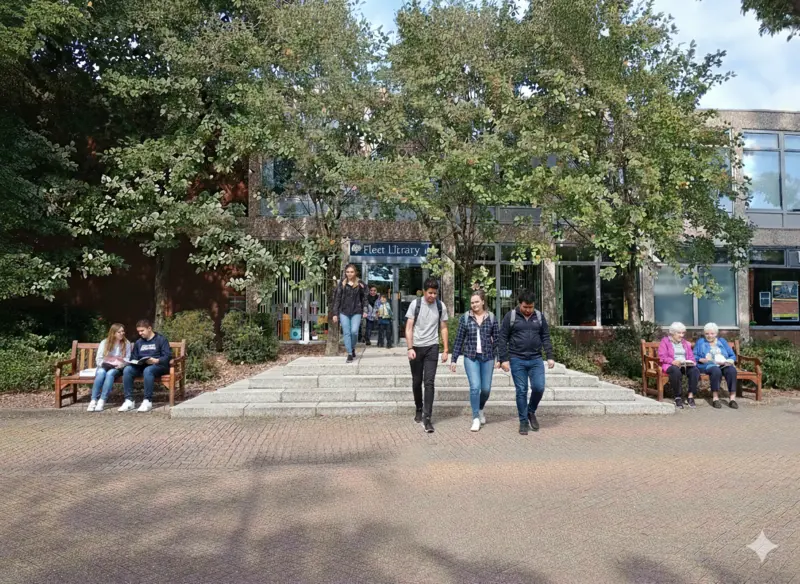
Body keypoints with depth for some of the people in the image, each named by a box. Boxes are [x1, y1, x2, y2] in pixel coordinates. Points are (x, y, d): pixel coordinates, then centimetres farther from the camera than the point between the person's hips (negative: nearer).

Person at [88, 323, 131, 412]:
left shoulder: (126, 343, 6)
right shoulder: (104, 342, 6)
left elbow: (127, 359, 2)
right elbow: (98, 359, 4)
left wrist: (120, 365, -17)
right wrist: (104, 364, -14)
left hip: (117, 368, -1)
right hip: (104, 367, 1)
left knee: (110, 373, -35)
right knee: (101, 372, -34)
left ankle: (102, 401, -41)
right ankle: (93, 401, -36)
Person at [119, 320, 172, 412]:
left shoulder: (161, 339, 4)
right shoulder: (138, 342, 23)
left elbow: (167, 356, -7)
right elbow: (133, 357, 24)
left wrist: (156, 361, -24)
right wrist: (134, 362, -1)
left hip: (158, 366, -6)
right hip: (141, 366, 6)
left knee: (148, 370, -39)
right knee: (127, 370, -24)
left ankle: (148, 401, -34)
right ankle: (129, 401, -25)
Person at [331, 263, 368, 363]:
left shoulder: (360, 284, 3)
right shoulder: (342, 283, 4)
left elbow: (364, 298, 8)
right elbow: (337, 299, 5)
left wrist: (365, 310, -4)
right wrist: (335, 314, 1)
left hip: (356, 312, -1)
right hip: (344, 312, 1)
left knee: (354, 331, -12)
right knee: (346, 333, -1)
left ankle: (353, 348, 15)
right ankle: (349, 354, 8)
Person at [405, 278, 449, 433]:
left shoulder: (441, 306, 0)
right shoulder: (415, 304, -6)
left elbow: (443, 328, 6)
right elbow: (409, 328, -6)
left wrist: (445, 350, 2)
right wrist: (410, 348, -15)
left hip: (432, 347, 0)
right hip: (416, 347, 0)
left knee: (429, 382, -8)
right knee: (416, 381, 12)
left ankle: (427, 417, -6)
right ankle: (419, 409, 33)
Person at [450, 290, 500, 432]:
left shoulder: (491, 318, 2)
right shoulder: (465, 318, 0)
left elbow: (497, 339, 5)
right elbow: (459, 339, 3)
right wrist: (454, 359, 2)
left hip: (487, 357, 1)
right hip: (471, 357, -1)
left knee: (486, 389, 7)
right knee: (475, 387, -11)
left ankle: (480, 410, 37)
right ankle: (476, 419, 1)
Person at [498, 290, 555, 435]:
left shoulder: (539, 316, 7)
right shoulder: (511, 317, -2)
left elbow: (546, 338, 11)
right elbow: (503, 339, -2)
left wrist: (550, 356, 3)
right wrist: (504, 359, -7)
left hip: (536, 359, 2)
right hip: (517, 360, -2)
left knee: (539, 387, -7)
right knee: (521, 391, 1)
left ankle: (531, 412, 20)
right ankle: (523, 422, 14)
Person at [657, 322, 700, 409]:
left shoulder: (685, 343, 26)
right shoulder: (665, 341, 8)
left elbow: (691, 356, 17)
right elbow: (662, 357, -5)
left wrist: (691, 362, -7)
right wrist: (673, 361, -23)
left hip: (686, 365, 5)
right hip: (670, 365, -5)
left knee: (695, 370, -29)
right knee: (676, 371, -40)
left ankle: (690, 396, -24)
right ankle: (677, 398, -30)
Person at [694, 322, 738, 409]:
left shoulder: (722, 341, 25)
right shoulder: (700, 342, 19)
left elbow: (732, 355, 17)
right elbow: (694, 356, 8)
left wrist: (729, 361, -6)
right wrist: (702, 359, -13)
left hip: (724, 365, 2)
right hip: (708, 365, -2)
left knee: (732, 370, -33)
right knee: (716, 371, -37)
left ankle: (732, 398, -34)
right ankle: (715, 398, -34)